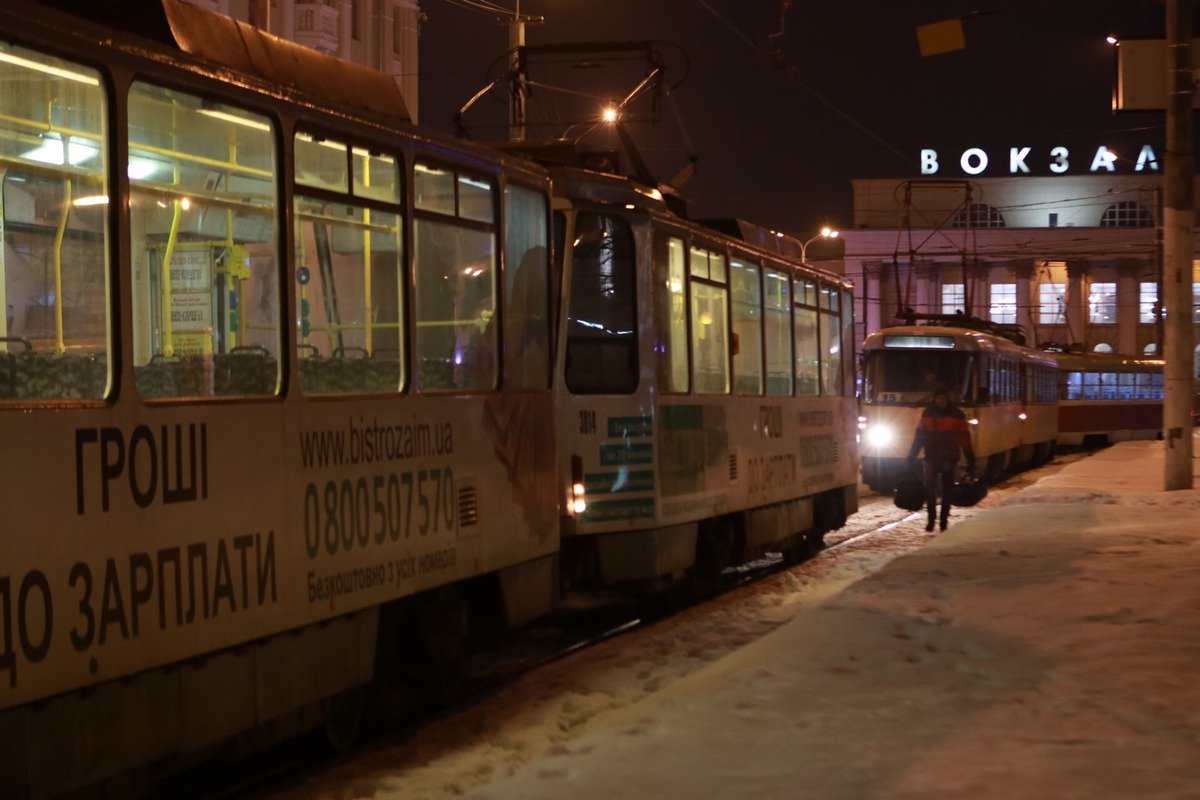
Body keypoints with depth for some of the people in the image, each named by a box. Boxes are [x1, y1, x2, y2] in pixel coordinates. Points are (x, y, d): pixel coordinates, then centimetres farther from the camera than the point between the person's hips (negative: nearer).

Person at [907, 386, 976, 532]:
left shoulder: (957, 415, -2)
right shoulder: (927, 414, 6)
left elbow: (965, 439, -3)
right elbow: (919, 436, 8)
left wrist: (970, 460, -6)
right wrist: (912, 456, 5)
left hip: (949, 458, -2)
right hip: (931, 458, 2)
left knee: (946, 491, 4)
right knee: (929, 489, -1)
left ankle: (944, 521, 11)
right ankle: (931, 520, 7)